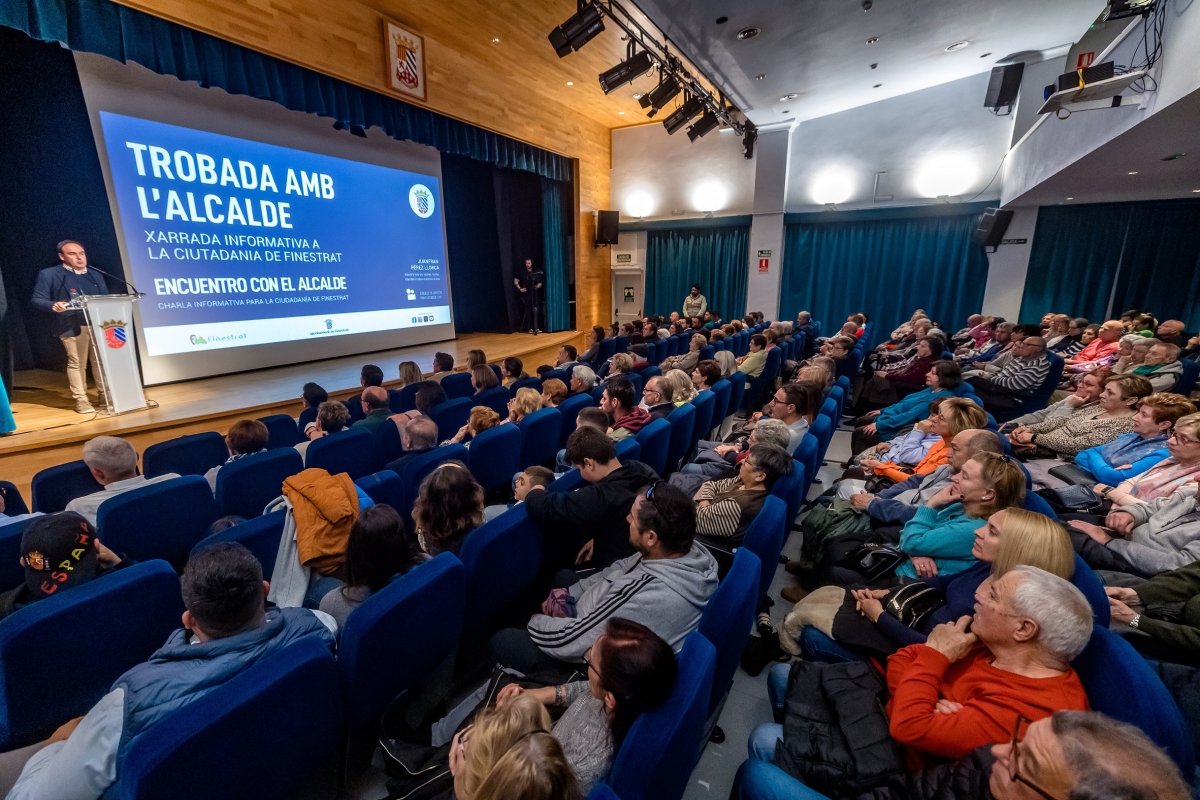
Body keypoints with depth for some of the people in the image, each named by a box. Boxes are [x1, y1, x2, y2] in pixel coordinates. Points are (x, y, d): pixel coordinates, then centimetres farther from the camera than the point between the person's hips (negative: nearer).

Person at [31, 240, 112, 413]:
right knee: (77, 363, -2)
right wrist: (53, 305, -21)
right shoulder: (49, 274, 3)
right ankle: (81, 400, 3)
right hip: (72, 326, -4)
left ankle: (105, 395, 17)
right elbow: (37, 300, 0)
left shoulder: (96, 275, 19)